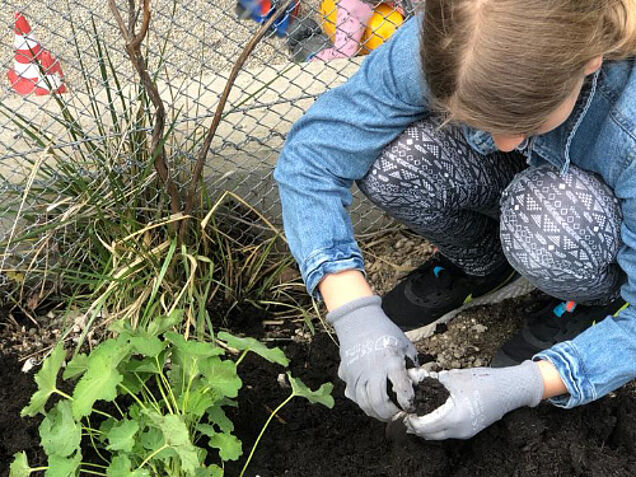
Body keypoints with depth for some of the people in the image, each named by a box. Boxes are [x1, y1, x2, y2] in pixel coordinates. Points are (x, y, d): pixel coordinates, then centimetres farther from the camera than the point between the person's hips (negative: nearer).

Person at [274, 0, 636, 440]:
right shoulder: (438, 44, -32)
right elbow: (310, 155, -25)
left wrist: (520, 386, -38)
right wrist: (355, 311, -34)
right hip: (522, 182, 3)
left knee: (548, 220, -39)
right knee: (390, 161, -27)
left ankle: (597, 297, -2)